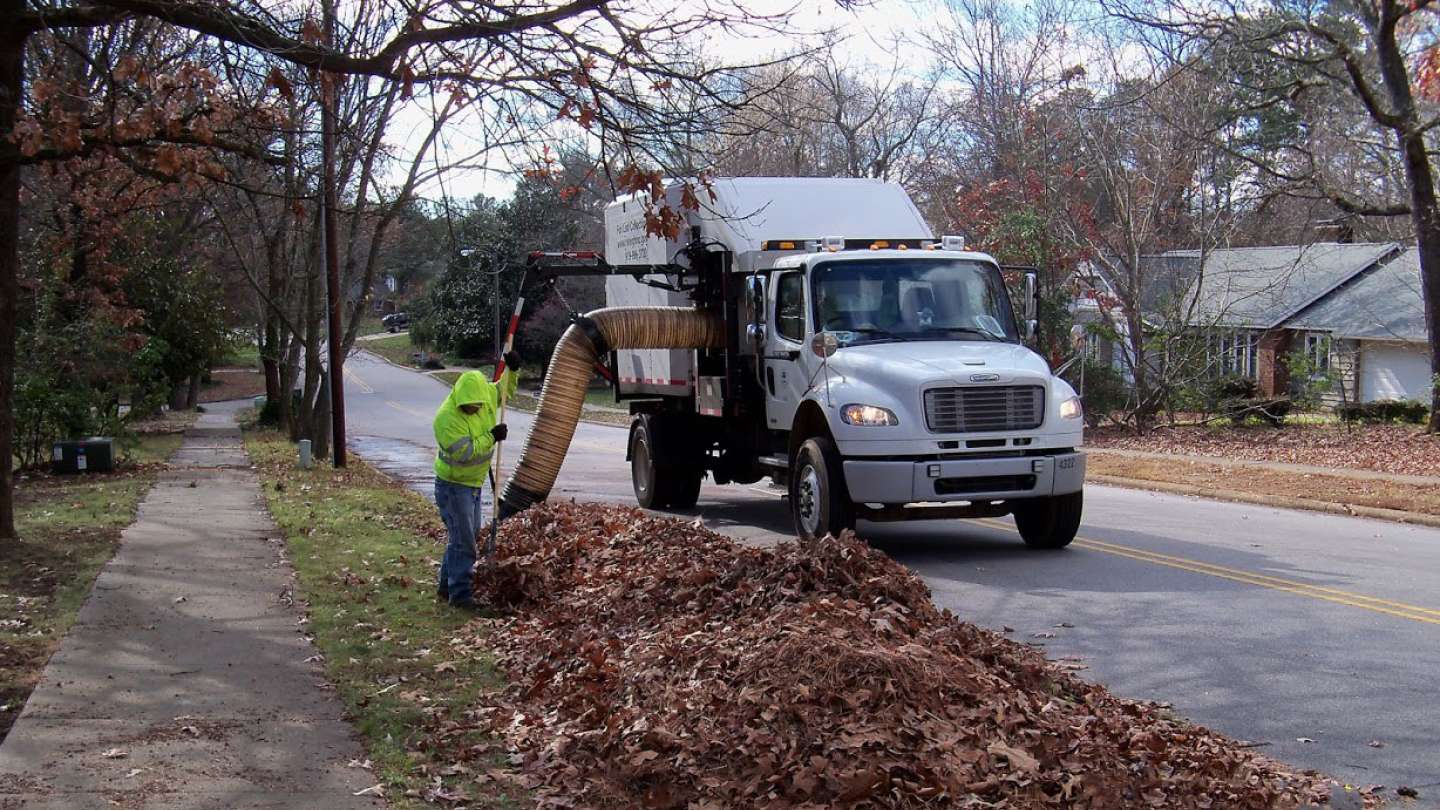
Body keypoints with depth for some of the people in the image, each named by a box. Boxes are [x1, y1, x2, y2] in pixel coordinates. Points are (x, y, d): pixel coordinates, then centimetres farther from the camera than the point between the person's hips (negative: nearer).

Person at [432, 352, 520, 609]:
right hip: (453, 484, -8)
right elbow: (464, 452, -32)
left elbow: (505, 389, 13)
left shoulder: (485, 396, -7)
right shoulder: (447, 418, -28)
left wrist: (511, 370, -5)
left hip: (474, 482, 8)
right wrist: (492, 437, -28)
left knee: (470, 533, 17)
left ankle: (447, 584, 29)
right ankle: (460, 593, -1)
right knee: (463, 539, -8)